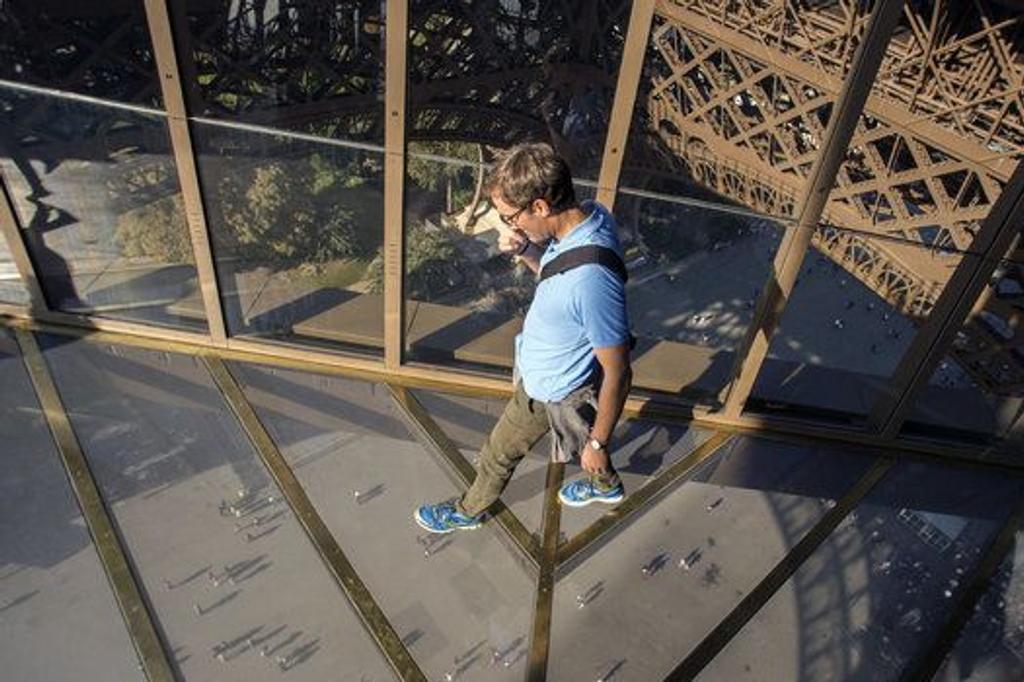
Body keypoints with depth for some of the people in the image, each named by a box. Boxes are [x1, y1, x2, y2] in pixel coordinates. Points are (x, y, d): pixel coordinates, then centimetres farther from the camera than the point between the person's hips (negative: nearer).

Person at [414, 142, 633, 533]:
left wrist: (598, 443, -17)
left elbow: (617, 374, -31)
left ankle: (469, 511, 49)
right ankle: (606, 485, 62)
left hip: (550, 391, -8)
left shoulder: (592, 280, -42)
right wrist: (526, 251, -16)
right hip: (548, 371, 8)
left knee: (500, 453, 19)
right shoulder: (589, 215, -15)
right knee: (579, 432, 34)